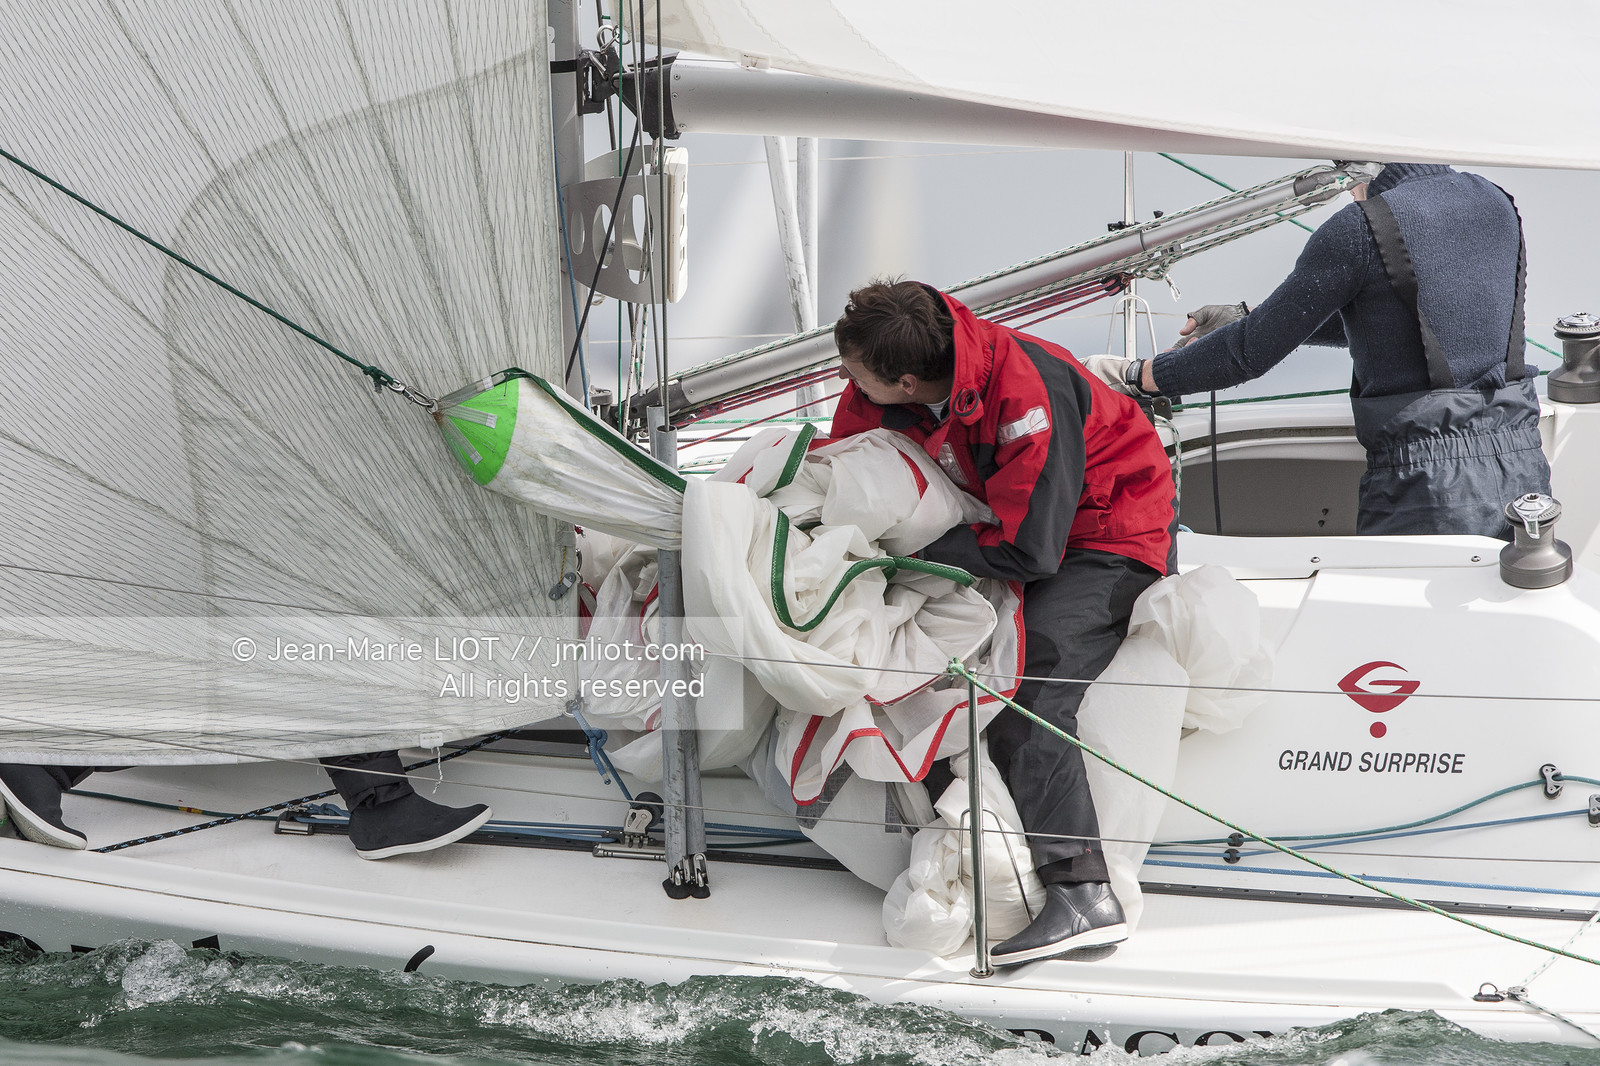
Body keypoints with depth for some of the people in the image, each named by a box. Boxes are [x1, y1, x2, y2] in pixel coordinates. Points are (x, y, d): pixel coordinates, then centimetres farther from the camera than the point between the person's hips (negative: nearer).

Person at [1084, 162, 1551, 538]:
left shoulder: (1361, 229, -12)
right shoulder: (1495, 203, 11)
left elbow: (1254, 350, -7)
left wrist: (1132, 374, 5)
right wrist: (1246, 317, 27)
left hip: (1432, 492, -7)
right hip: (1523, 472, 7)